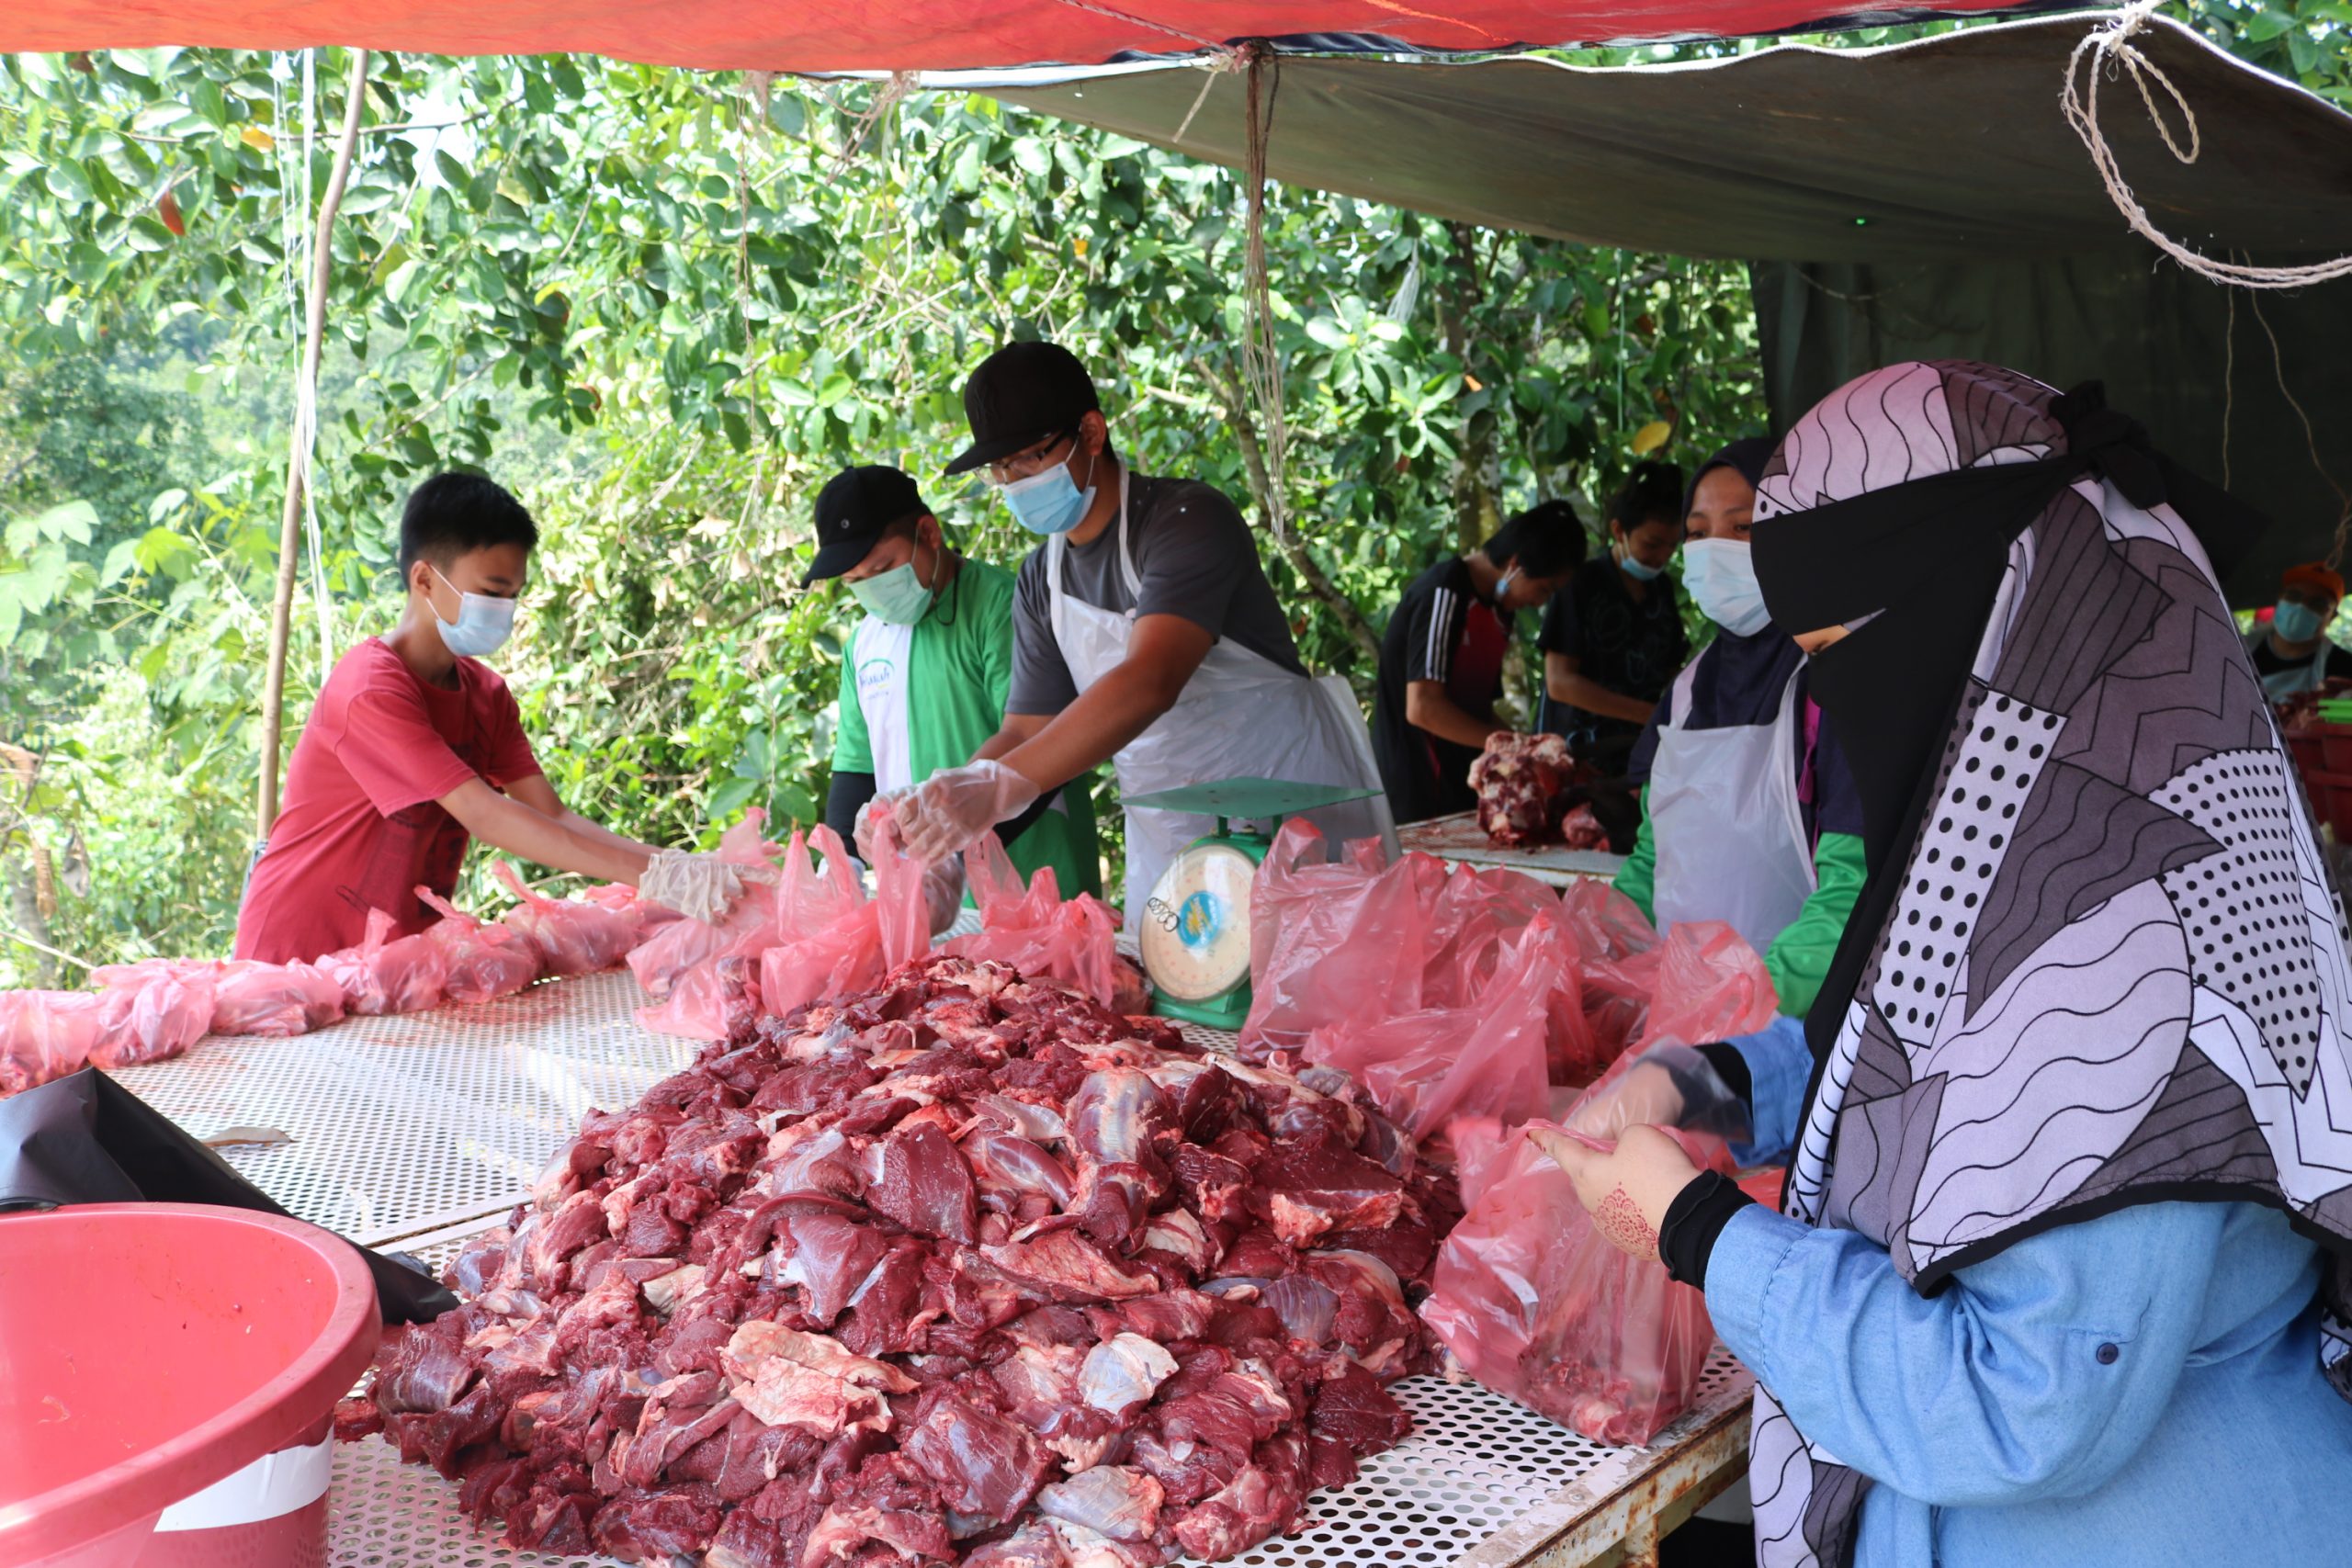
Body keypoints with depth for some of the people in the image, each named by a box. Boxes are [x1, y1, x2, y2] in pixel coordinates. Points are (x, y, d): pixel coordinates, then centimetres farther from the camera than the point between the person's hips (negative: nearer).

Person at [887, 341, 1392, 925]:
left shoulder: (1186, 520, -19)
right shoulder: (1039, 584, 5)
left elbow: (1151, 683, -34)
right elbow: (1028, 729, 5)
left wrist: (998, 788, -43)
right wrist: (937, 810, -15)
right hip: (1169, 852, 6)